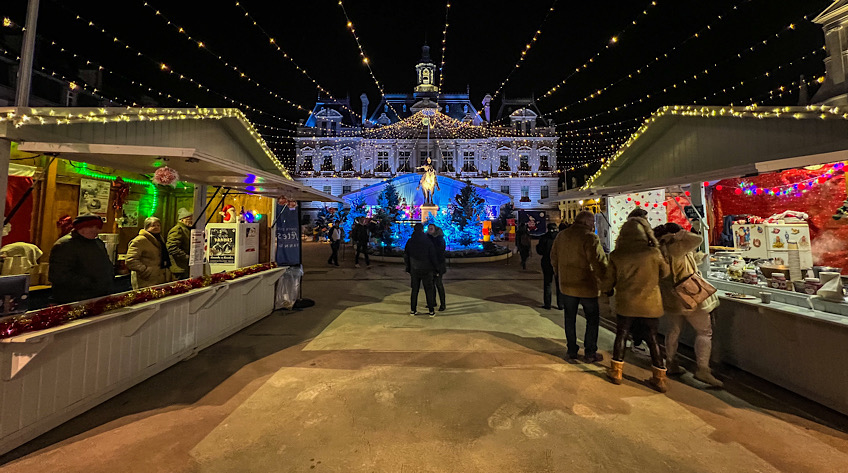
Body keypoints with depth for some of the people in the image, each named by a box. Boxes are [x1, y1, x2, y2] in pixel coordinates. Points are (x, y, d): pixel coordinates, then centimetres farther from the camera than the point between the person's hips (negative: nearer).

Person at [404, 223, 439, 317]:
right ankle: (431, 311, 9)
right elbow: (433, 256, -9)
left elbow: (406, 256, 5)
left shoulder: (410, 242, 0)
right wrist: (436, 268, 0)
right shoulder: (427, 241, -10)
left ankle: (413, 310, 17)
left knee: (414, 290, 12)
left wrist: (408, 268, 15)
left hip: (414, 270, 3)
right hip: (426, 270, -3)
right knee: (429, 290, 6)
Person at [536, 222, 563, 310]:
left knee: (547, 284, 8)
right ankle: (560, 305, 13)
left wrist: (537, 246, 11)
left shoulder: (544, 238, -8)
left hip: (547, 264, -1)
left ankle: (547, 304, 10)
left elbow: (540, 251, -8)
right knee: (559, 284, 10)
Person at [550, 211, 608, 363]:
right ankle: (590, 353, 20)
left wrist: (558, 273, 26)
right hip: (587, 287, -5)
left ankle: (572, 350, 26)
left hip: (566, 285, 6)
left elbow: (554, 257, 13)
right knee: (592, 319, 12)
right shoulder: (590, 238, -18)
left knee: (570, 318, 17)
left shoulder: (561, 235, 3)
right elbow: (599, 263, -20)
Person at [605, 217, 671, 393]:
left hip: (625, 304, 0)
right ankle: (660, 378, 24)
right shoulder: (653, 253, -12)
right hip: (650, 304, 1)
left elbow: (609, 282, -4)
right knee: (652, 339, 14)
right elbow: (665, 272, 7)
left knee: (621, 336, 14)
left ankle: (616, 372, 24)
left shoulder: (616, 255, -11)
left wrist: (603, 285, 16)